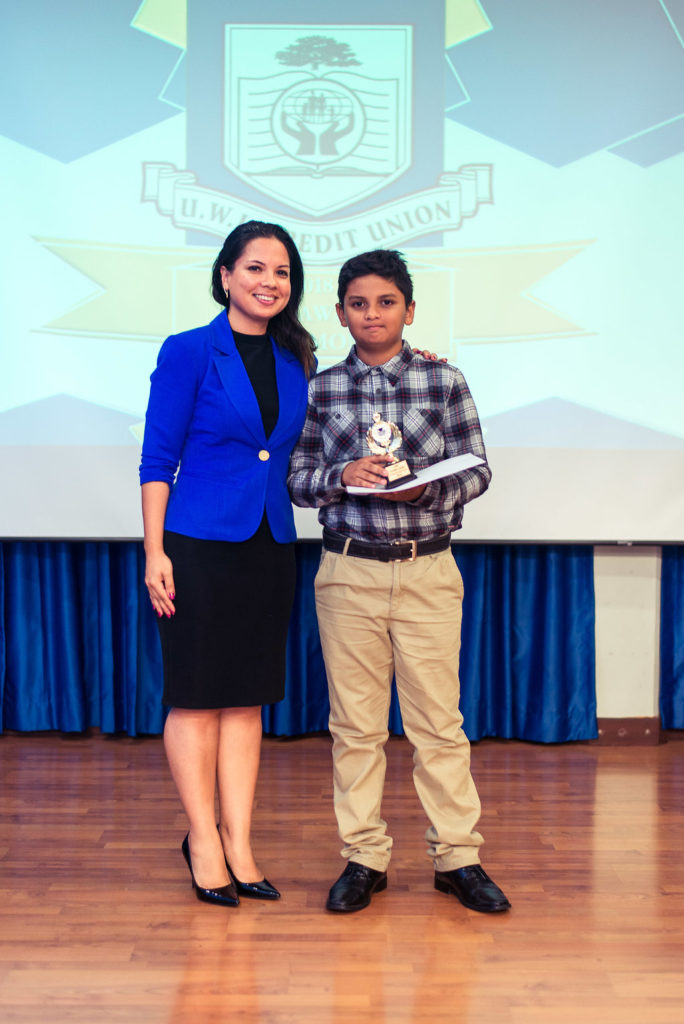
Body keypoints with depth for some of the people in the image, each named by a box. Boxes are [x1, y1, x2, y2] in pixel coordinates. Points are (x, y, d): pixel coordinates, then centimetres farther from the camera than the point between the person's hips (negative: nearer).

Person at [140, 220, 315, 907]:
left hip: (270, 548, 5)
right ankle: (204, 843, 14)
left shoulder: (296, 363, 11)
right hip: (200, 544, -5)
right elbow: (157, 458, -5)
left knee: (246, 700, 9)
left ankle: (238, 845, 16)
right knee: (197, 700, 2)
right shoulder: (188, 353, -4)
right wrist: (155, 552, -12)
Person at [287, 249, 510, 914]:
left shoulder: (444, 381, 3)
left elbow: (477, 470, 3)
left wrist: (425, 487, -16)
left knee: (438, 719, 3)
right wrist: (342, 477, -13)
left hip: (428, 569, -1)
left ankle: (457, 857, 16)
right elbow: (297, 479, 7)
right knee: (354, 722, 6)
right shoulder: (321, 390, 5)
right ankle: (364, 858, 19)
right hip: (349, 570, 1)